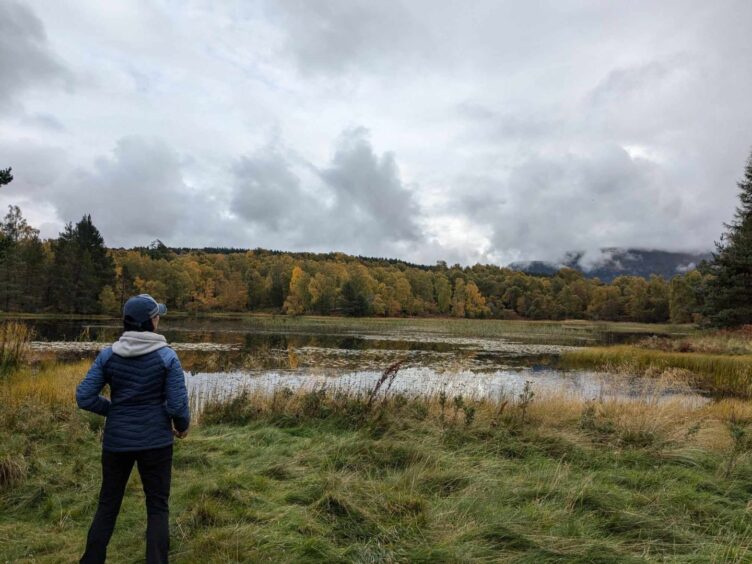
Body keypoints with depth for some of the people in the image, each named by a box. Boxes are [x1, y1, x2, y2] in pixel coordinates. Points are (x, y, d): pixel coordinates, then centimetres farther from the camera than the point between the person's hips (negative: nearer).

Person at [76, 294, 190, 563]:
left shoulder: (108, 355, -5)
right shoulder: (167, 356, -13)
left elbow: (84, 397, -4)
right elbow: (178, 404, -14)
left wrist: (114, 409, 11)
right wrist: (182, 426, 6)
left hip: (116, 440, 3)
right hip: (155, 441, -3)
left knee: (107, 505, 20)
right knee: (157, 508, 11)